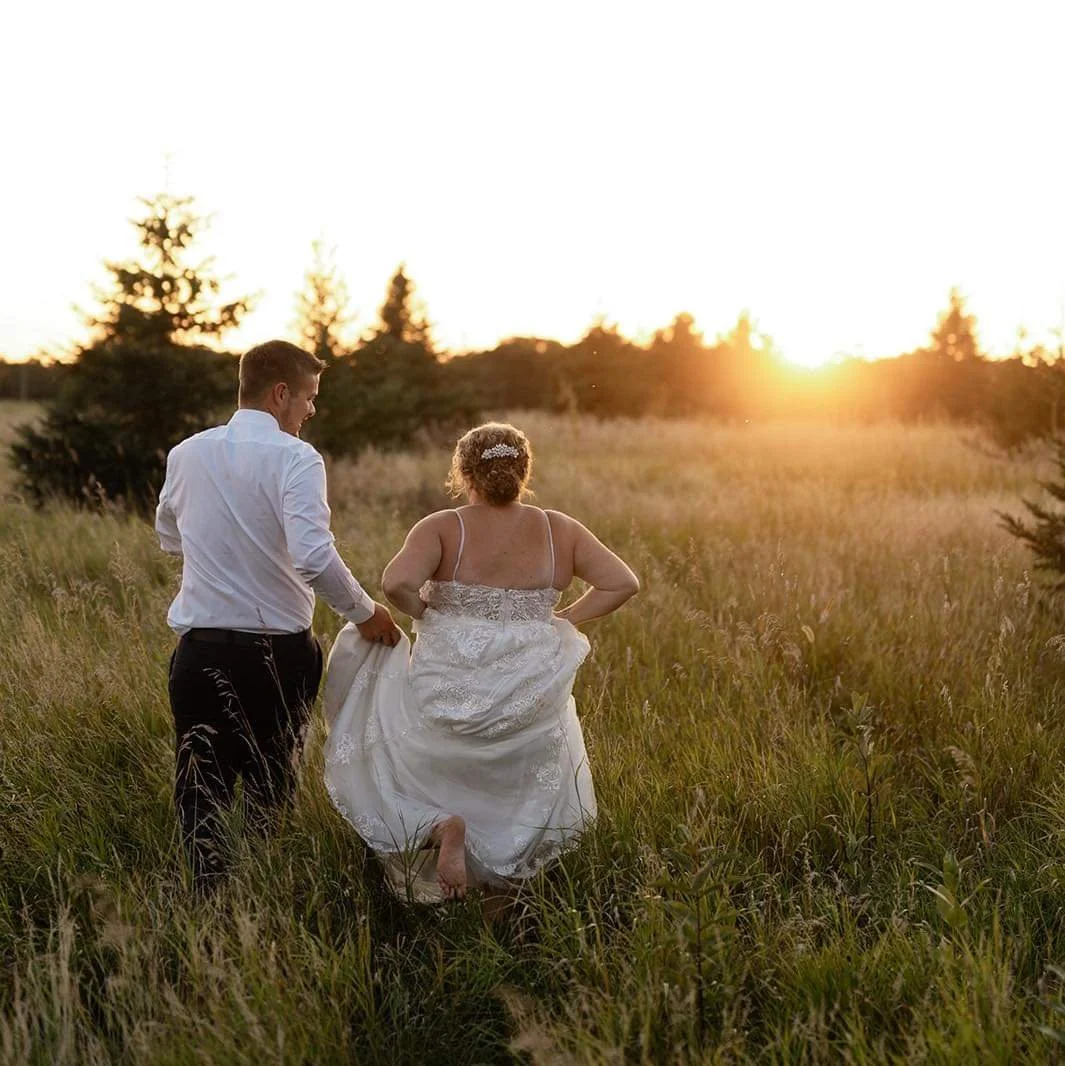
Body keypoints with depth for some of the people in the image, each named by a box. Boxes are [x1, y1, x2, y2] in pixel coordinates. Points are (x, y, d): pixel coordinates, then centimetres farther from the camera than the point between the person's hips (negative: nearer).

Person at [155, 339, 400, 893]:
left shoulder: (186, 454, 4)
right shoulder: (294, 458, -12)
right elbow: (313, 556, -25)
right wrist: (364, 613, -12)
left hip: (201, 652, 3)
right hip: (278, 653, -3)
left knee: (201, 792, 8)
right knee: (272, 792, 14)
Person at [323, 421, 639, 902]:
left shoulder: (442, 528, -8)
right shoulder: (559, 530, 1)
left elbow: (397, 582, -23)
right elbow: (622, 582, -1)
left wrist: (424, 613, -4)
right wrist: (563, 620, 6)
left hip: (449, 694, -3)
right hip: (530, 701, 3)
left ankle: (440, 824, -2)